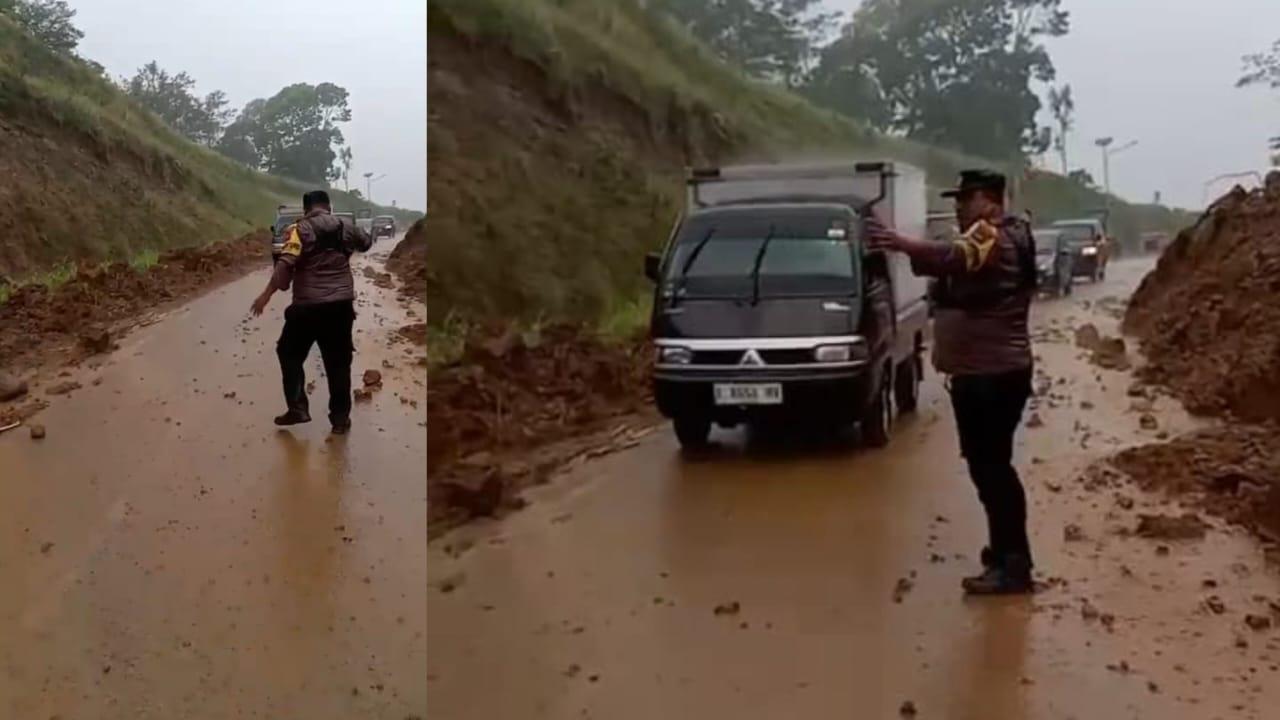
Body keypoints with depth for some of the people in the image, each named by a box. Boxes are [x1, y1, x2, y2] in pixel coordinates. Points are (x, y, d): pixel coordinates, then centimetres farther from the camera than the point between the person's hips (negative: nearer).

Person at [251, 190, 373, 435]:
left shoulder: (300, 229, -6)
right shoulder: (346, 227, 8)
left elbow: (285, 263, -20)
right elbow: (366, 243, 28)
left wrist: (267, 293, -18)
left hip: (308, 305, -3)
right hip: (341, 304, 4)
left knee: (290, 354, 15)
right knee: (338, 362, 11)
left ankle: (298, 408, 8)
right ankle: (340, 418, 12)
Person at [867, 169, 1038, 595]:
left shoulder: (992, 237, -15)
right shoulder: (991, 238, 22)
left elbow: (957, 258, -37)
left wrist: (899, 243, -50)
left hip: (992, 373, -11)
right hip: (987, 371, 11)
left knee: (990, 467, -10)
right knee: (990, 465, 18)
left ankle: (1013, 565, -7)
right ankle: (1007, 549, 30)